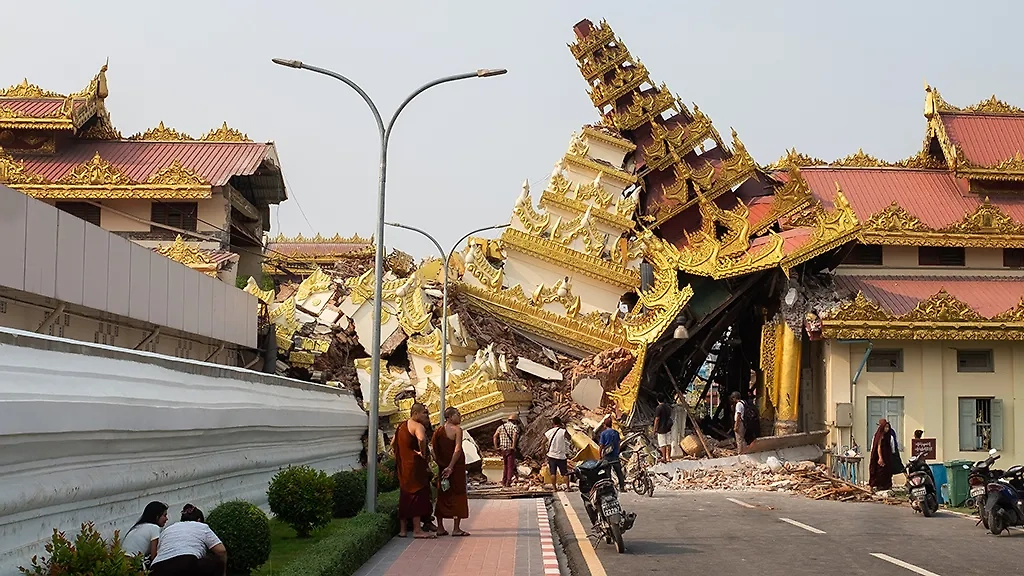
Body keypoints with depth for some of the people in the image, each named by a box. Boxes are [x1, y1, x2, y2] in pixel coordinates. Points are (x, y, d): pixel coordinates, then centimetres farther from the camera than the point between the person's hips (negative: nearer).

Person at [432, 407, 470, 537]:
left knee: (442, 496, 12)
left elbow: (432, 447, 4)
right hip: (456, 466, -6)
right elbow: (458, 450, -19)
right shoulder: (457, 429, -10)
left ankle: (440, 528, 15)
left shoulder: (439, 430, 7)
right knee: (458, 495, 0)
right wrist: (451, 466, -16)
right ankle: (456, 528, -2)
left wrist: (440, 463, 6)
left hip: (443, 466, 6)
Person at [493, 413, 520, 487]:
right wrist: (513, 446, -23)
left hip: (502, 449, 5)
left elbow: (495, 436, 1)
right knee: (510, 467, 2)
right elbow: (515, 435, -24)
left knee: (506, 466, 18)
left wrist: (496, 447, 1)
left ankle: (503, 482, 14)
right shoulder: (515, 427, -3)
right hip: (510, 450, -5)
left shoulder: (501, 427, 13)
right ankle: (508, 483, -4)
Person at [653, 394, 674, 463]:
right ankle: (668, 457, 12)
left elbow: (657, 419, -15)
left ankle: (664, 458, 0)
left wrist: (655, 429, -9)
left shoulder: (658, 408, -15)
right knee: (669, 443, 9)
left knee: (663, 444, -1)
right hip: (669, 428, 6)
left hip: (661, 429, -6)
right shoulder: (668, 406, 6)